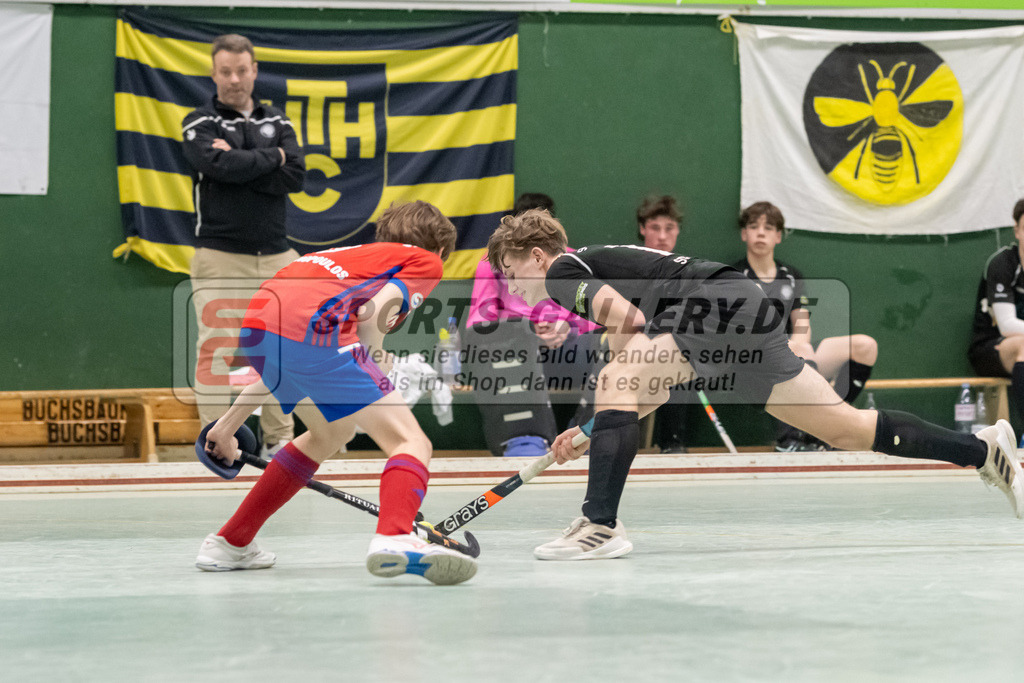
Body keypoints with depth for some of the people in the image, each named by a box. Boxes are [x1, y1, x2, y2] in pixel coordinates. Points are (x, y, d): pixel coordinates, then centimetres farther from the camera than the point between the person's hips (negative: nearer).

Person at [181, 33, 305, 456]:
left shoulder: (277, 123, 14)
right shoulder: (199, 124, 3)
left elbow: (296, 176, -2)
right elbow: (221, 166, -18)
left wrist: (240, 165, -11)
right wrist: (270, 158, -5)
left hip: (275, 258, 4)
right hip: (220, 258, -4)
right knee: (217, 351, -8)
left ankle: (279, 438, 14)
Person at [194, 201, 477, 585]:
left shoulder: (355, 255, 39)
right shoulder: (426, 261, 20)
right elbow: (373, 314, -3)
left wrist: (229, 423, 42)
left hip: (255, 326, 8)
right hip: (311, 332, -8)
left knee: (332, 432, 31)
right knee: (411, 442, -5)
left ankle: (229, 542, 34)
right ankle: (393, 538, -37)